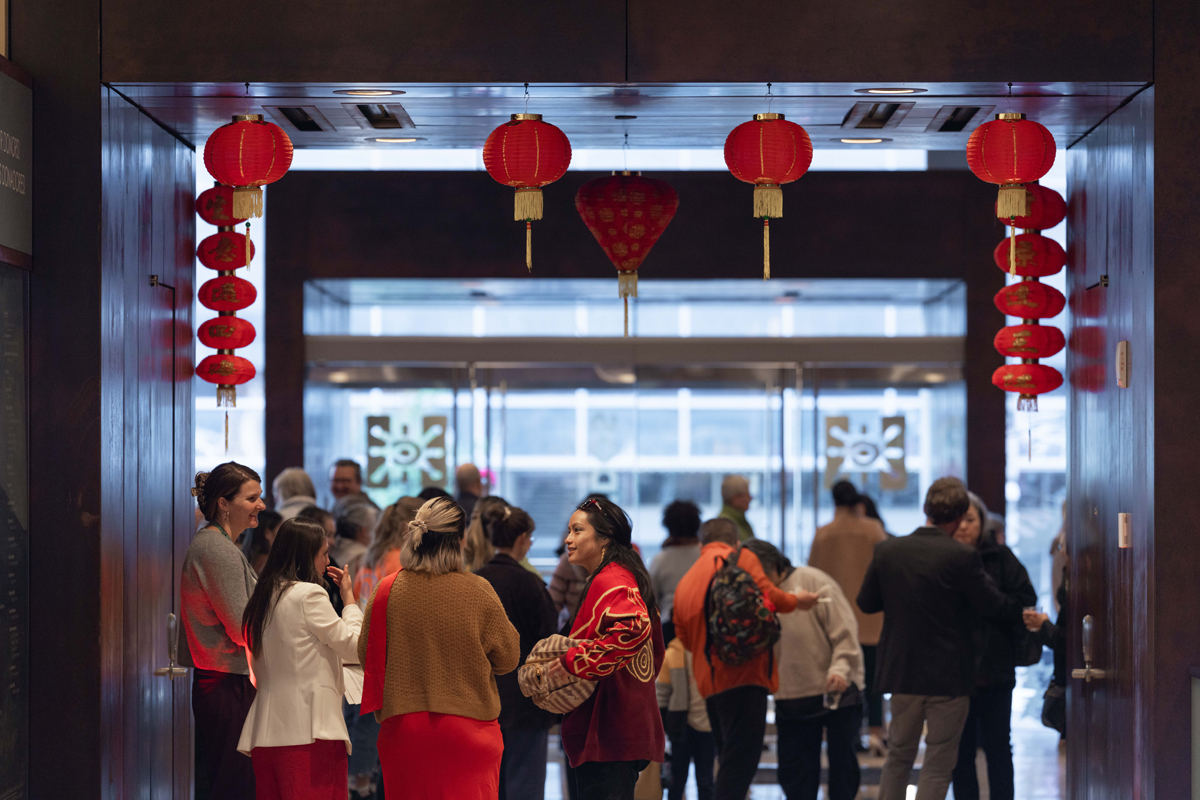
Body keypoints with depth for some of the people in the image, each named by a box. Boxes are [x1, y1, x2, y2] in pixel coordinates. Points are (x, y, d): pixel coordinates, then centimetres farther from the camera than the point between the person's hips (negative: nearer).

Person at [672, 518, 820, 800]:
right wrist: (796, 601, 7)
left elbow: (685, 638, 20)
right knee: (742, 759, -10)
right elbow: (768, 596, -12)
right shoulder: (741, 558, 1)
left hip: (710, 681, 8)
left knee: (731, 760, 17)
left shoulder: (685, 582, 19)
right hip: (745, 673, -8)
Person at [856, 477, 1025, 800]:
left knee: (898, 756, 17)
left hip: (901, 672, 4)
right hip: (949, 676, -4)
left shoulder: (887, 550, -3)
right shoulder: (962, 557, -16)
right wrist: (1022, 609, 10)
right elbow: (993, 606, -9)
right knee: (938, 764, 5)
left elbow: (866, 602, 5)